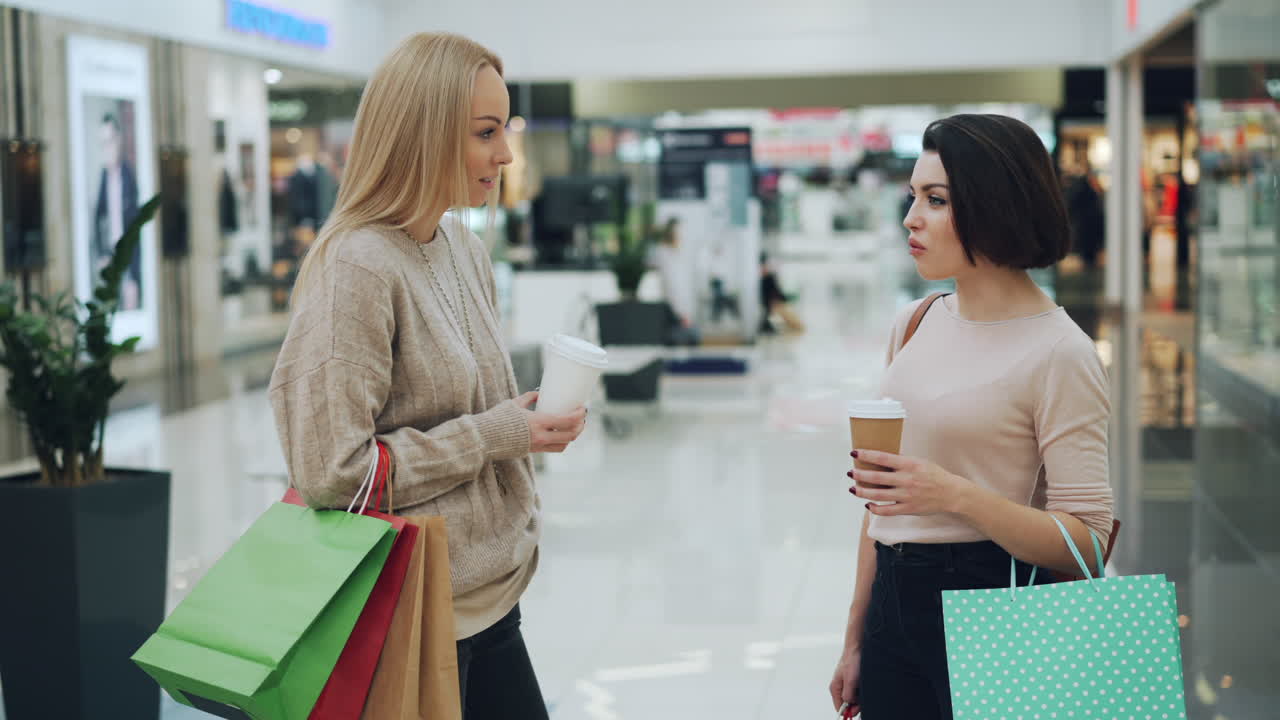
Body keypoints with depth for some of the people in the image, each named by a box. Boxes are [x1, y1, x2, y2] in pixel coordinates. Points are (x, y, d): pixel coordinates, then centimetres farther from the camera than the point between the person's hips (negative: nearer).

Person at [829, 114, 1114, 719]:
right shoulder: (914, 326, 6)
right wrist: (856, 639, 13)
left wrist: (956, 494, -28)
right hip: (894, 602, 6)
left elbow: (1085, 542, -16)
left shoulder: (1058, 353, -13)